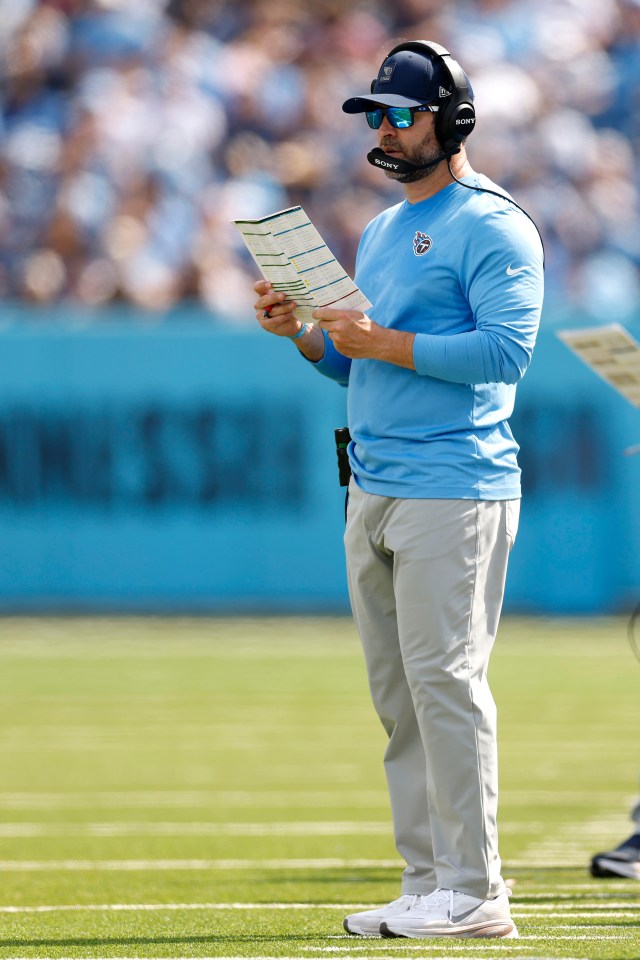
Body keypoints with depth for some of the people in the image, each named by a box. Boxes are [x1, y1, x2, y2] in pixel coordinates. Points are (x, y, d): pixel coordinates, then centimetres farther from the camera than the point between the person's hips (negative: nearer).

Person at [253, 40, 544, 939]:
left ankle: (473, 890, -9)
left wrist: (383, 343, -18)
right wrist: (304, 332, 7)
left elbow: (505, 350, -17)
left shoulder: (492, 226, -6)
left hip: (454, 488, -9)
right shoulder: (380, 233, 21)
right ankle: (428, 882, 13)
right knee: (397, 695, 8)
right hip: (373, 493, 9)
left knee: (445, 680, -11)